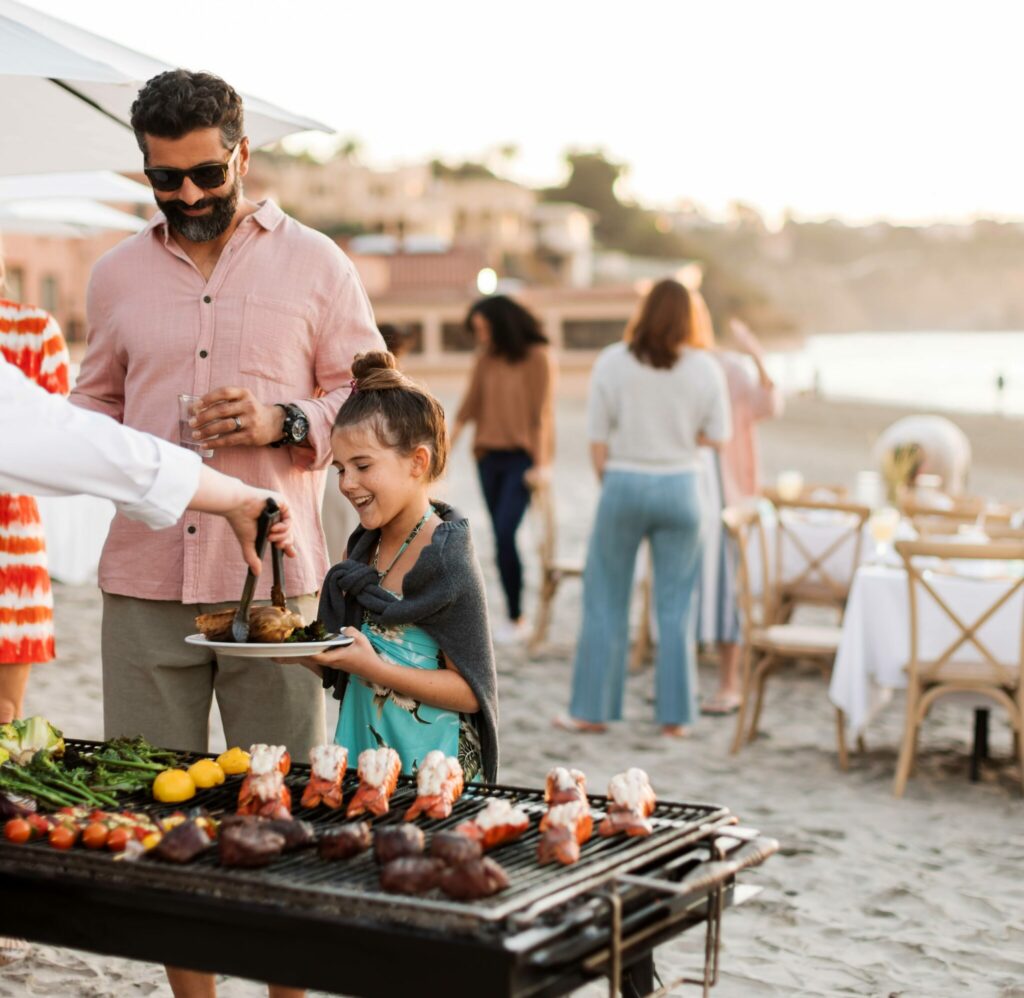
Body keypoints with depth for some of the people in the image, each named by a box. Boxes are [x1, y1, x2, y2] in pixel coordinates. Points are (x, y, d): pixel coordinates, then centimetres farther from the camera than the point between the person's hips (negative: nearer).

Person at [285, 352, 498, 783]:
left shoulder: (447, 561, -13)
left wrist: (372, 667, -20)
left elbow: (470, 691, -15)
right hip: (362, 761, 6)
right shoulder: (365, 546, 8)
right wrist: (301, 651, -4)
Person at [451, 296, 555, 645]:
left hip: (521, 458, -6)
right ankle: (514, 618, 11)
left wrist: (540, 464, -12)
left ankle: (516, 618, -7)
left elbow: (542, 412, -9)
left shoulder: (537, 357, -5)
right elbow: (469, 406, 12)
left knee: (504, 534, -15)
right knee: (502, 537, 5)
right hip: (489, 457, 6)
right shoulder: (486, 358, 10)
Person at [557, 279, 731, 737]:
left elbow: (598, 439, -4)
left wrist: (609, 483, 10)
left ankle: (592, 709, 14)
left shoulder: (612, 362, -5)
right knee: (675, 605, 9)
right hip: (680, 488, 1)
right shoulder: (705, 369, -4)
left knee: (606, 601, 9)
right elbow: (717, 436, -1)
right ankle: (675, 714, 12)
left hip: (624, 482, -1)